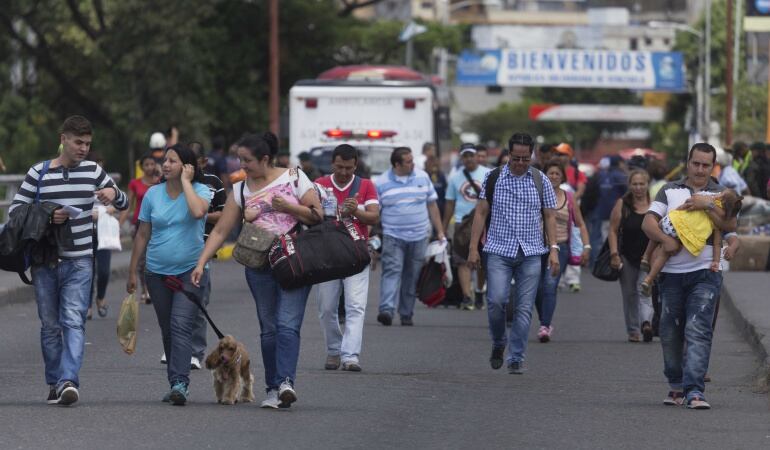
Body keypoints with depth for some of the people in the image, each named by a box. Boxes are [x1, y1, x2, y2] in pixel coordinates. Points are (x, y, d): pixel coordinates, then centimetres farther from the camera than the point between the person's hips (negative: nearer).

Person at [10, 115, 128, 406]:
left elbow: (123, 204, 16)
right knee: (50, 325, 6)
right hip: (45, 261, 0)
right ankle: (54, 382, 15)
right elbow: (15, 209, 0)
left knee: (74, 321, -13)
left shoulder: (92, 171, 9)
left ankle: (69, 380, -24)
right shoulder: (38, 173, 3)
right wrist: (46, 217, -17)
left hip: (79, 261, 0)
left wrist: (113, 193, -8)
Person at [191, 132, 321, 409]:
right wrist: (201, 263, -2)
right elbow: (220, 231, 7)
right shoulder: (240, 190, 9)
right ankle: (273, 389, 7)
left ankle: (286, 381, -28)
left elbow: (318, 216, -1)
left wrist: (288, 207, -15)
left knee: (288, 323, -16)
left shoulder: (294, 177, 0)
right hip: (259, 266, 4)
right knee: (268, 328, 4)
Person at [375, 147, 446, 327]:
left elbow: (432, 205, 13)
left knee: (412, 276, 4)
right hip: (393, 237, -3)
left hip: (419, 237, 3)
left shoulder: (422, 177, 9)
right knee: (392, 271, -16)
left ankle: (406, 313, 12)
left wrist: (440, 232, 10)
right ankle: (387, 310, -28)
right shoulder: (382, 182, 1)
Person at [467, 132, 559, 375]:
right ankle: (498, 344, 12)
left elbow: (549, 216, 9)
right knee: (496, 300, -14)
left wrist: (554, 249, 0)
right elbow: (481, 213, 5)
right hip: (499, 251, -1)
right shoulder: (493, 178, 3)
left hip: (531, 254, 1)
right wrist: (473, 247, -1)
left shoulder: (540, 180, 6)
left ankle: (516, 359, 5)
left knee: (524, 308, -2)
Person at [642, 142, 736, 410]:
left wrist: (707, 206, -16)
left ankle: (694, 390, -20)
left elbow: (730, 225, -5)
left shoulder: (721, 195, 10)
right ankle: (676, 385, 22)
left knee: (698, 330, -14)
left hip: (705, 273, -2)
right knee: (670, 332, 7)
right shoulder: (669, 191, 12)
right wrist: (665, 239, -17)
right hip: (671, 272, 2)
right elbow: (648, 222, 2)